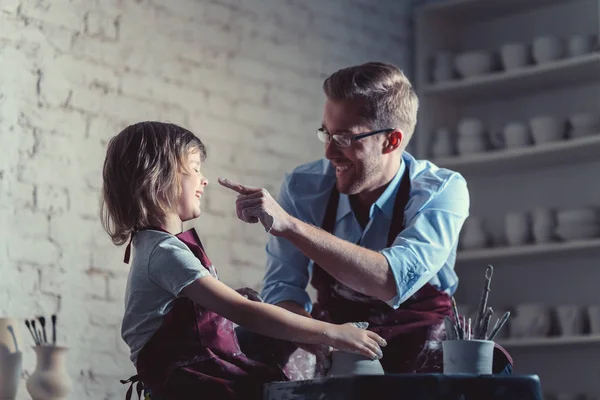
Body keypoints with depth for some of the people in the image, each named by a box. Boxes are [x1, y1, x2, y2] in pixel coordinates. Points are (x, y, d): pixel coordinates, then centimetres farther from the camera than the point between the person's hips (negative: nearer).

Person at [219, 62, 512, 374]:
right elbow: (282, 287, -7)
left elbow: (396, 281, -32)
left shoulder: (442, 191, -16)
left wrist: (287, 225, -38)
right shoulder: (303, 187, -7)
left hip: (422, 348, -2)